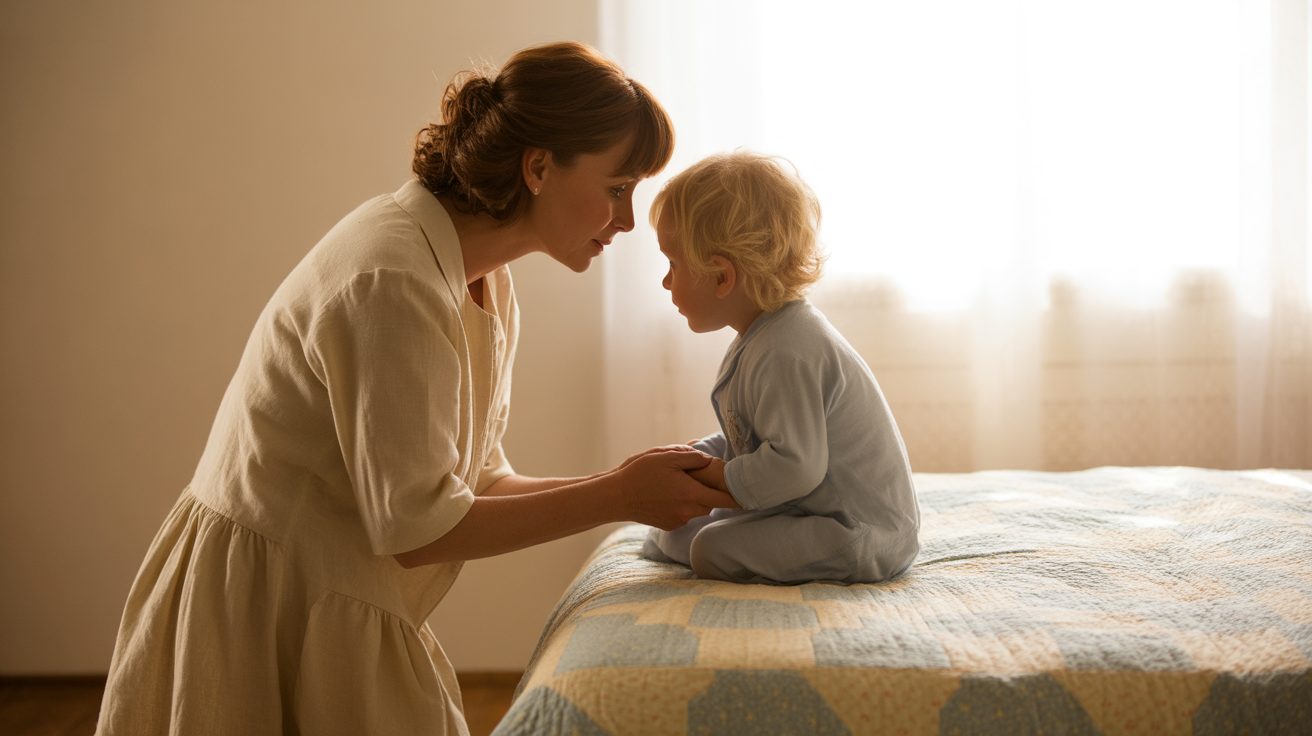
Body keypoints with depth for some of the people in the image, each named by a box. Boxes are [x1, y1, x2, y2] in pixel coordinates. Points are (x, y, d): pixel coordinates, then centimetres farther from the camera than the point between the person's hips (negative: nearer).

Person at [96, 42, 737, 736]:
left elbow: (477, 479, 6)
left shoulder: (487, 286, 5)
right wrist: (616, 497, -17)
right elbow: (416, 528, -23)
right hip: (266, 604, -8)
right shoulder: (394, 280, -25)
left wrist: (638, 487, -2)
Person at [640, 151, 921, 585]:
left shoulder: (783, 355, -26)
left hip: (863, 537, -11)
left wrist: (714, 476, -18)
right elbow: (754, 438, 20)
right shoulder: (770, 337, 10)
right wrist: (695, 455, 6)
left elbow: (795, 466, -31)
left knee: (712, 549, -20)